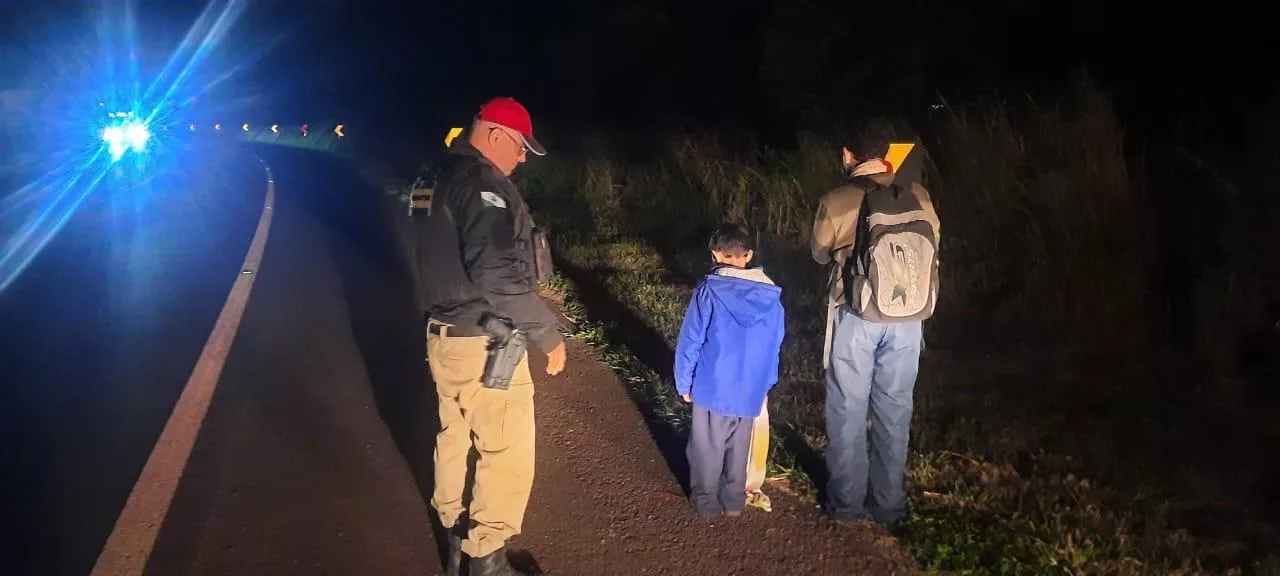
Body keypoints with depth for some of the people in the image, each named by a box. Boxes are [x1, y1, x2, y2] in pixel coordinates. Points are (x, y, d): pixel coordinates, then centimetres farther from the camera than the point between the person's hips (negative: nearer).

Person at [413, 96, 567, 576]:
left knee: (455, 440, 22)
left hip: (444, 335, 10)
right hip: (482, 346, -10)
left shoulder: (441, 180, 10)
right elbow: (499, 277, -29)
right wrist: (548, 335, -20)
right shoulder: (483, 184, -21)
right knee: (508, 455, 3)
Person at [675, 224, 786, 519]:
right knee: (739, 447, 18)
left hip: (712, 387, -3)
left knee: (708, 447, 13)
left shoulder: (709, 290, -13)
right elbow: (774, 346, 7)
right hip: (749, 390, 3)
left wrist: (684, 383, 2)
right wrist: (765, 384, 19)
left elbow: (690, 341, -10)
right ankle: (734, 500, 30)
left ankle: (706, 501, 25)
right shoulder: (771, 296, -1)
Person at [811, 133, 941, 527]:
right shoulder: (918, 196, -4)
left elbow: (821, 253, 3)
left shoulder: (838, 202, -13)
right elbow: (933, 244, 10)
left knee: (848, 409, 11)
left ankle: (847, 502, 19)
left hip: (858, 318, -3)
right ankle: (889, 504, 23)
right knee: (894, 410, 13)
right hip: (908, 319, 3)